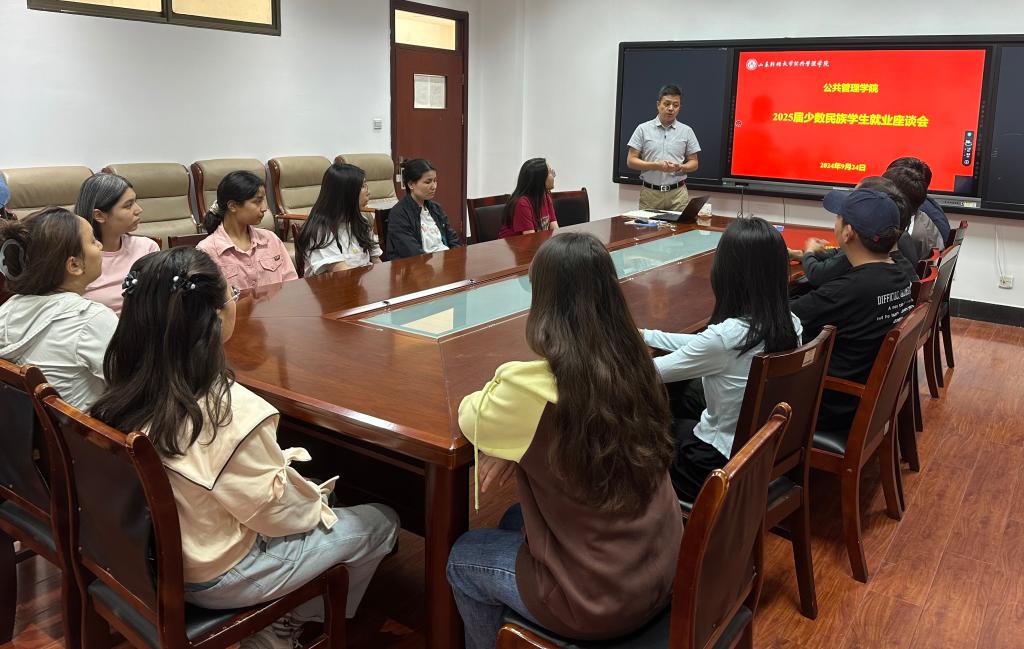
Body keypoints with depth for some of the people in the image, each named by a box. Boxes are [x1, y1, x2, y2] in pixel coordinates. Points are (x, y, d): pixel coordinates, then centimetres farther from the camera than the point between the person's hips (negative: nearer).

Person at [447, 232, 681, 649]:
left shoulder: (532, 388, -26)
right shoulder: (633, 362, -6)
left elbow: (469, 420, -4)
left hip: (599, 598, -6)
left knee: (462, 558, 20)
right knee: (516, 520, 30)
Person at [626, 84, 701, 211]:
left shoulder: (686, 131, 7)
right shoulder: (643, 129, 3)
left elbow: (693, 163, 9)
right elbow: (631, 161, 0)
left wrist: (679, 167, -13)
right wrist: (655, 165, -14)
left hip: (678, 193, 1)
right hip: (649, 193, -1)